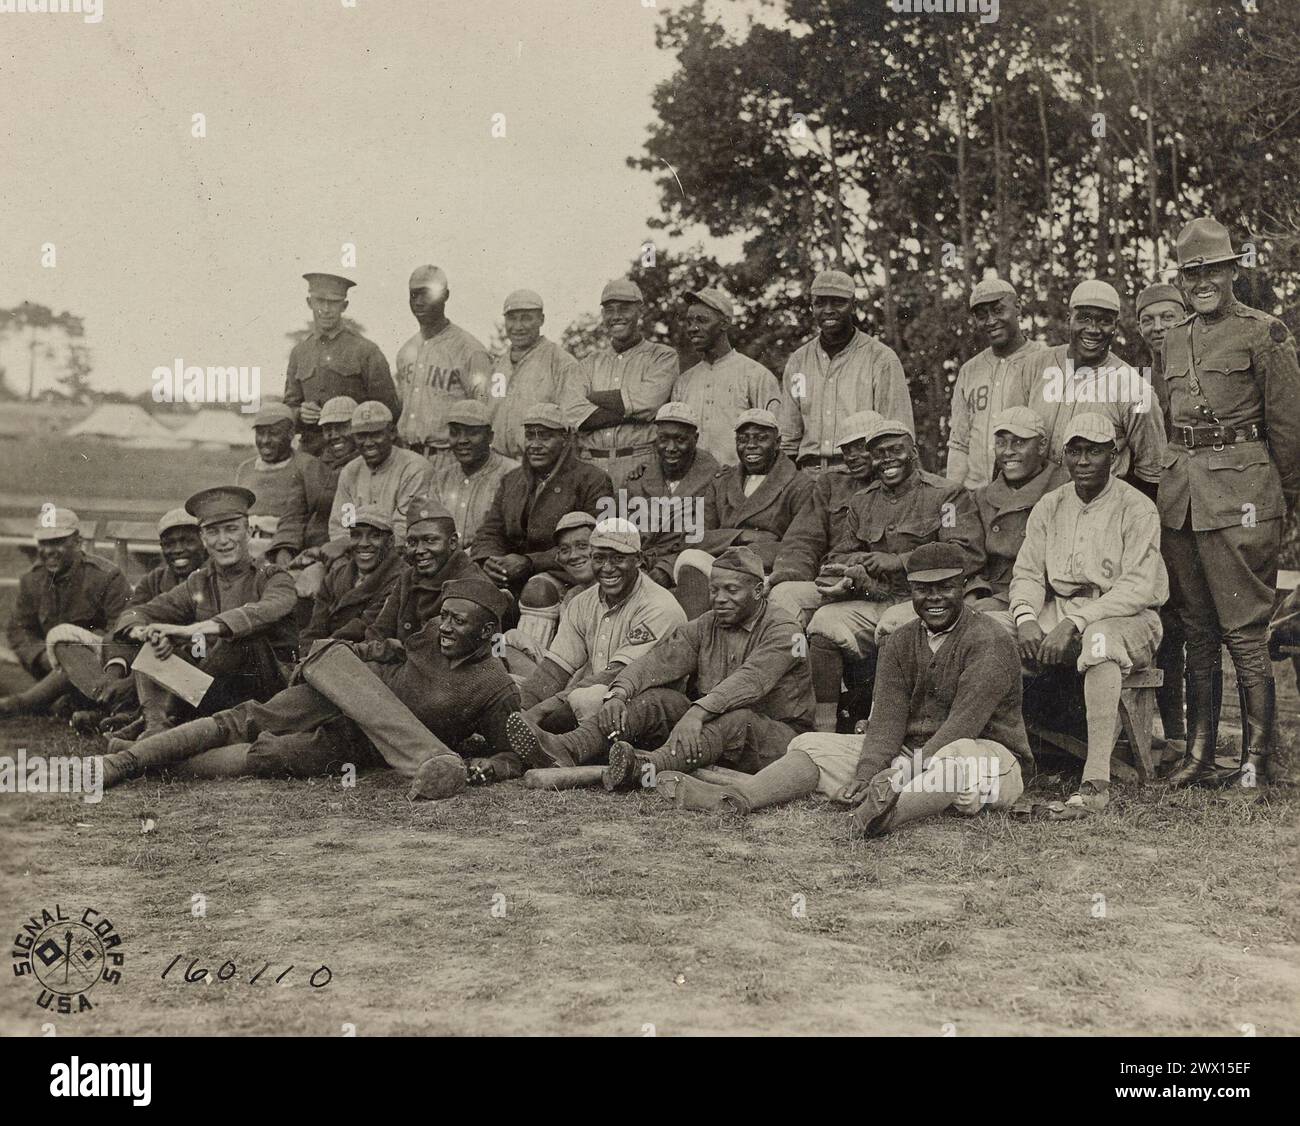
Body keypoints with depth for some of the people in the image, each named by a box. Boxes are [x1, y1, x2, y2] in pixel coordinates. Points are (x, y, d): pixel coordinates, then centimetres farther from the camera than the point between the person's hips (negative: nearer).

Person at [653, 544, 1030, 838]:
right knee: (811, 744, -5)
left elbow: (961, 725, -23)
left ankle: (890, 812, -66)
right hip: (913, 754, 6)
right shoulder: (899, 643, 9)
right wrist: (867, 776, -21)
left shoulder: (989, 642, -12)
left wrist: (900, 777, -32)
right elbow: (887, 719, -2)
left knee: (959, 755, -42)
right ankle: (736, 797, -29)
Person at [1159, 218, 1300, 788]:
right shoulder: (1174, 339, 15)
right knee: (1196, 632, 9)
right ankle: (1199, 757, 14)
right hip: (1180, 494, 6)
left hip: (1239, 493, -6)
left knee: (1244, 630, -4)